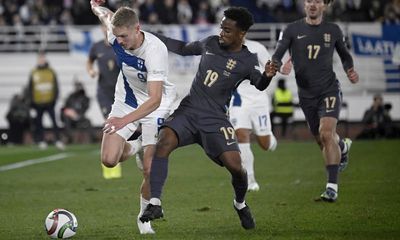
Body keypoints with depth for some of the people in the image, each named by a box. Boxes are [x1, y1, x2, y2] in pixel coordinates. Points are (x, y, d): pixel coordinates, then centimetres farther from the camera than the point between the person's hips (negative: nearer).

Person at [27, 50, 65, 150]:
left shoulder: (51, 72, 3)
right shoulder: (33, 73, 4)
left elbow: (56, 87, 5)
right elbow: (30, 88, 8)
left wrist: (54, 99, -3)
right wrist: (31, 102, 2)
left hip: (49, 102, -1)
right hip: (38, 103, 1)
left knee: (54, 122, -8)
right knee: (38, 123, 5)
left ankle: (58, 141, -7)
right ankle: (41, 141, 14)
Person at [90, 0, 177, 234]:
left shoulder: (156, 50, -35)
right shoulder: (115, 35, -20)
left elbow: (155, 100, -41)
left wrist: (125, 120, -51)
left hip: (155, 107, -4)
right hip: (125, 101, 4)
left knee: (150, 170, -13)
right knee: (109, 160, -10)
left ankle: (144, 216, 13)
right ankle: (130, 148, 26)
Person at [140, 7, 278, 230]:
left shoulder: (247, 61, -3)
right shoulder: (210, 44, 7)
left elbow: (259, 84, -11)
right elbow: (184, 48, 22)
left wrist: (268, 76, -34)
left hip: (215, 119, -3)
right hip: (188, 111, 3)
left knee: (235, 166, -16)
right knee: (164, 143, -26)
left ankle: (241, 204, 20)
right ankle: (155, 204, -25)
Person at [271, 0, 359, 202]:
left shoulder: (333, 31, 3)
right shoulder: (292, 30, -2)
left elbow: (345, 56, 18)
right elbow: (276, 57, -10)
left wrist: (350, 71, -2)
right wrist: (277, 67, -33)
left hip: (329, 89, -2)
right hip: (306, 93, 2)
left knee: (327, 134, -21)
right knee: (320, 139, 13)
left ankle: (332, 187, -22)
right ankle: (342, 146, 51)